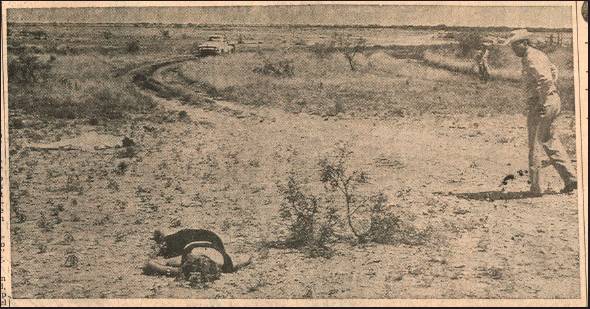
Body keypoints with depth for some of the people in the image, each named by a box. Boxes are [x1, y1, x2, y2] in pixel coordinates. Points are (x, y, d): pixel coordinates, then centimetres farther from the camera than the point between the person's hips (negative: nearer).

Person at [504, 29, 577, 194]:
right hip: (554, 100, 10)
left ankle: (535, 186, 5)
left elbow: (546, 80, -29)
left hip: (542, 105, -10)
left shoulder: (531, 59, -17)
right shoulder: (538, 54, 15)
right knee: (550, 142, 18)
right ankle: (570, 178, 16)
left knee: (533, 145, -1)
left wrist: (541, 102, -21)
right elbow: (553, 70, 30)